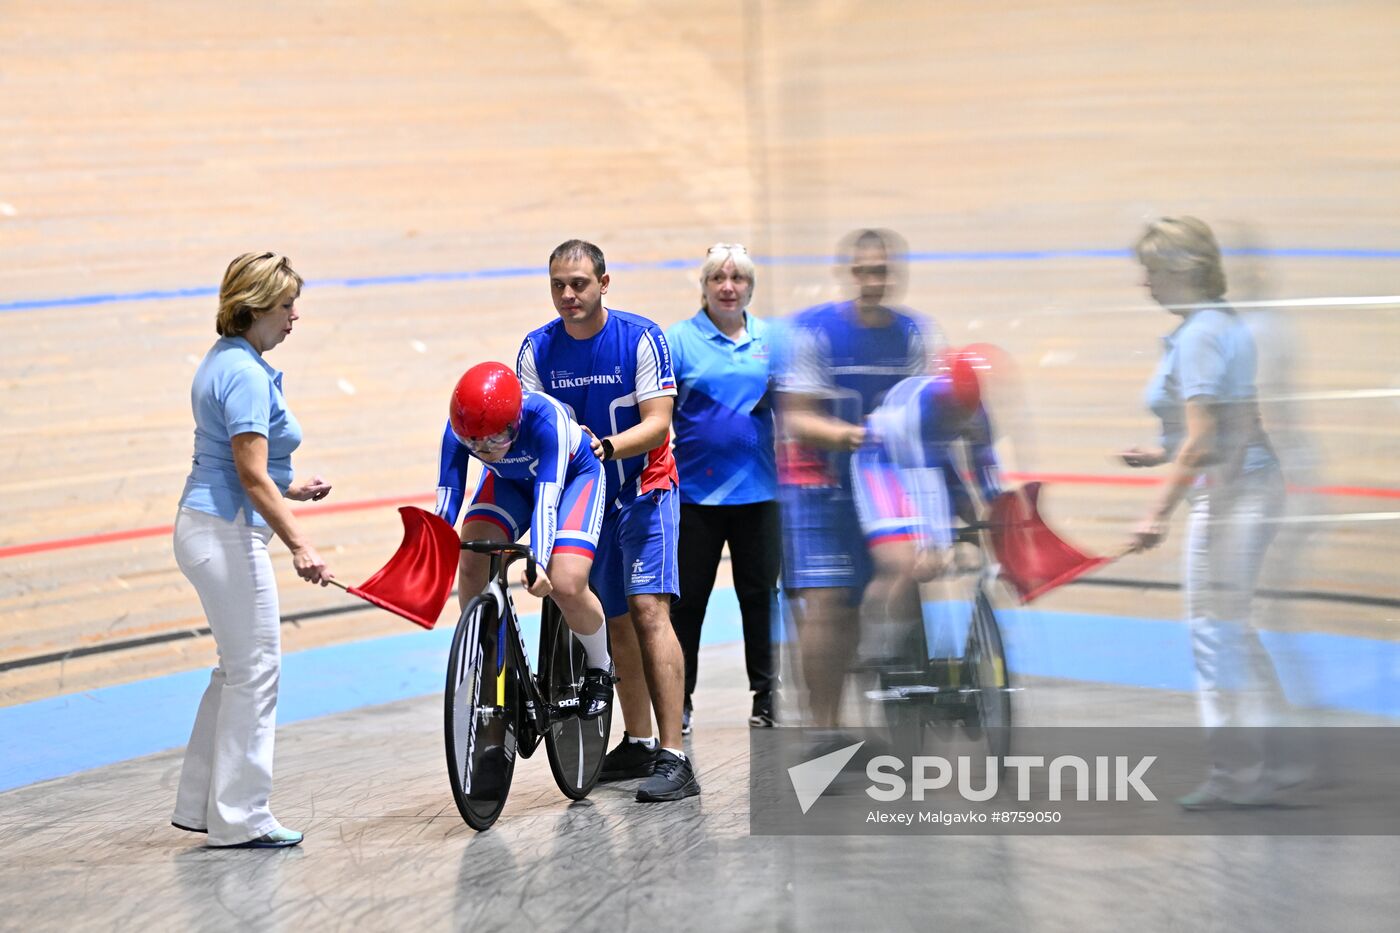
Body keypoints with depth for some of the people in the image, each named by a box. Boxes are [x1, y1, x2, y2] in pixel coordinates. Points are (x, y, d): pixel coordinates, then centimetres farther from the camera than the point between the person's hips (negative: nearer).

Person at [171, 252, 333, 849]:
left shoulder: (227, 361, 13)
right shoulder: (246, 374, -18)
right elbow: (252, 474, -23)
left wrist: (289, 490, 17)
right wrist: (299, 546, -26)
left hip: (208, 526, 10)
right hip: (228, 533, -10)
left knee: (239, 667, 17)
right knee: (255, 667, -2)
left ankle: (199, 803, 22)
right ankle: (239, 818, 5)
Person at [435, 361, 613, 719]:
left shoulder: (545, 418, -39)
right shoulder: (458, 428, -28)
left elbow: (546, 499, -41)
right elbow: (446, 502, -25)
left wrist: (538, 562, -53)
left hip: (573, 476, -4)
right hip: (511, 481, 4)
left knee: (565, 585, -23)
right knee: (472, 559, -23)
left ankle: (600, 667, 7)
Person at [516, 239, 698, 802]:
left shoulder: (641, 338, -13)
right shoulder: (536, 350, -3)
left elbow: (657, 424, -17)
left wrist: (605, 446, -35)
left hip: (643, 490, -4)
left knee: (648, 609, -17)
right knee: (616, 622, 10)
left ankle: (674, 756, -19)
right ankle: (637, 743, 24)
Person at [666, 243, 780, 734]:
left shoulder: (770, 339, 8)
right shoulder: (679, 340, -2)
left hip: (758, 490, 2)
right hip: (695, 491, -2)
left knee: (760, 593, 9)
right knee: (687, 599, 5)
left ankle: (766, 696, 19)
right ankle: (679, 700, 14)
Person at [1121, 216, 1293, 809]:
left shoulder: (1198, 336, -16)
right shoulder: (1226, 324, 13)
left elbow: (1200, 440, -22)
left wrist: (1159, 513, -21)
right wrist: (1163, 454, 16)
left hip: (1227, 493, -10)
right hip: (1254, 483, 10)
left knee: (1215, 628, -2)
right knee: (1231, 627, 17)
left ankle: (1237, 774, 4)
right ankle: (1277, 755, 23)